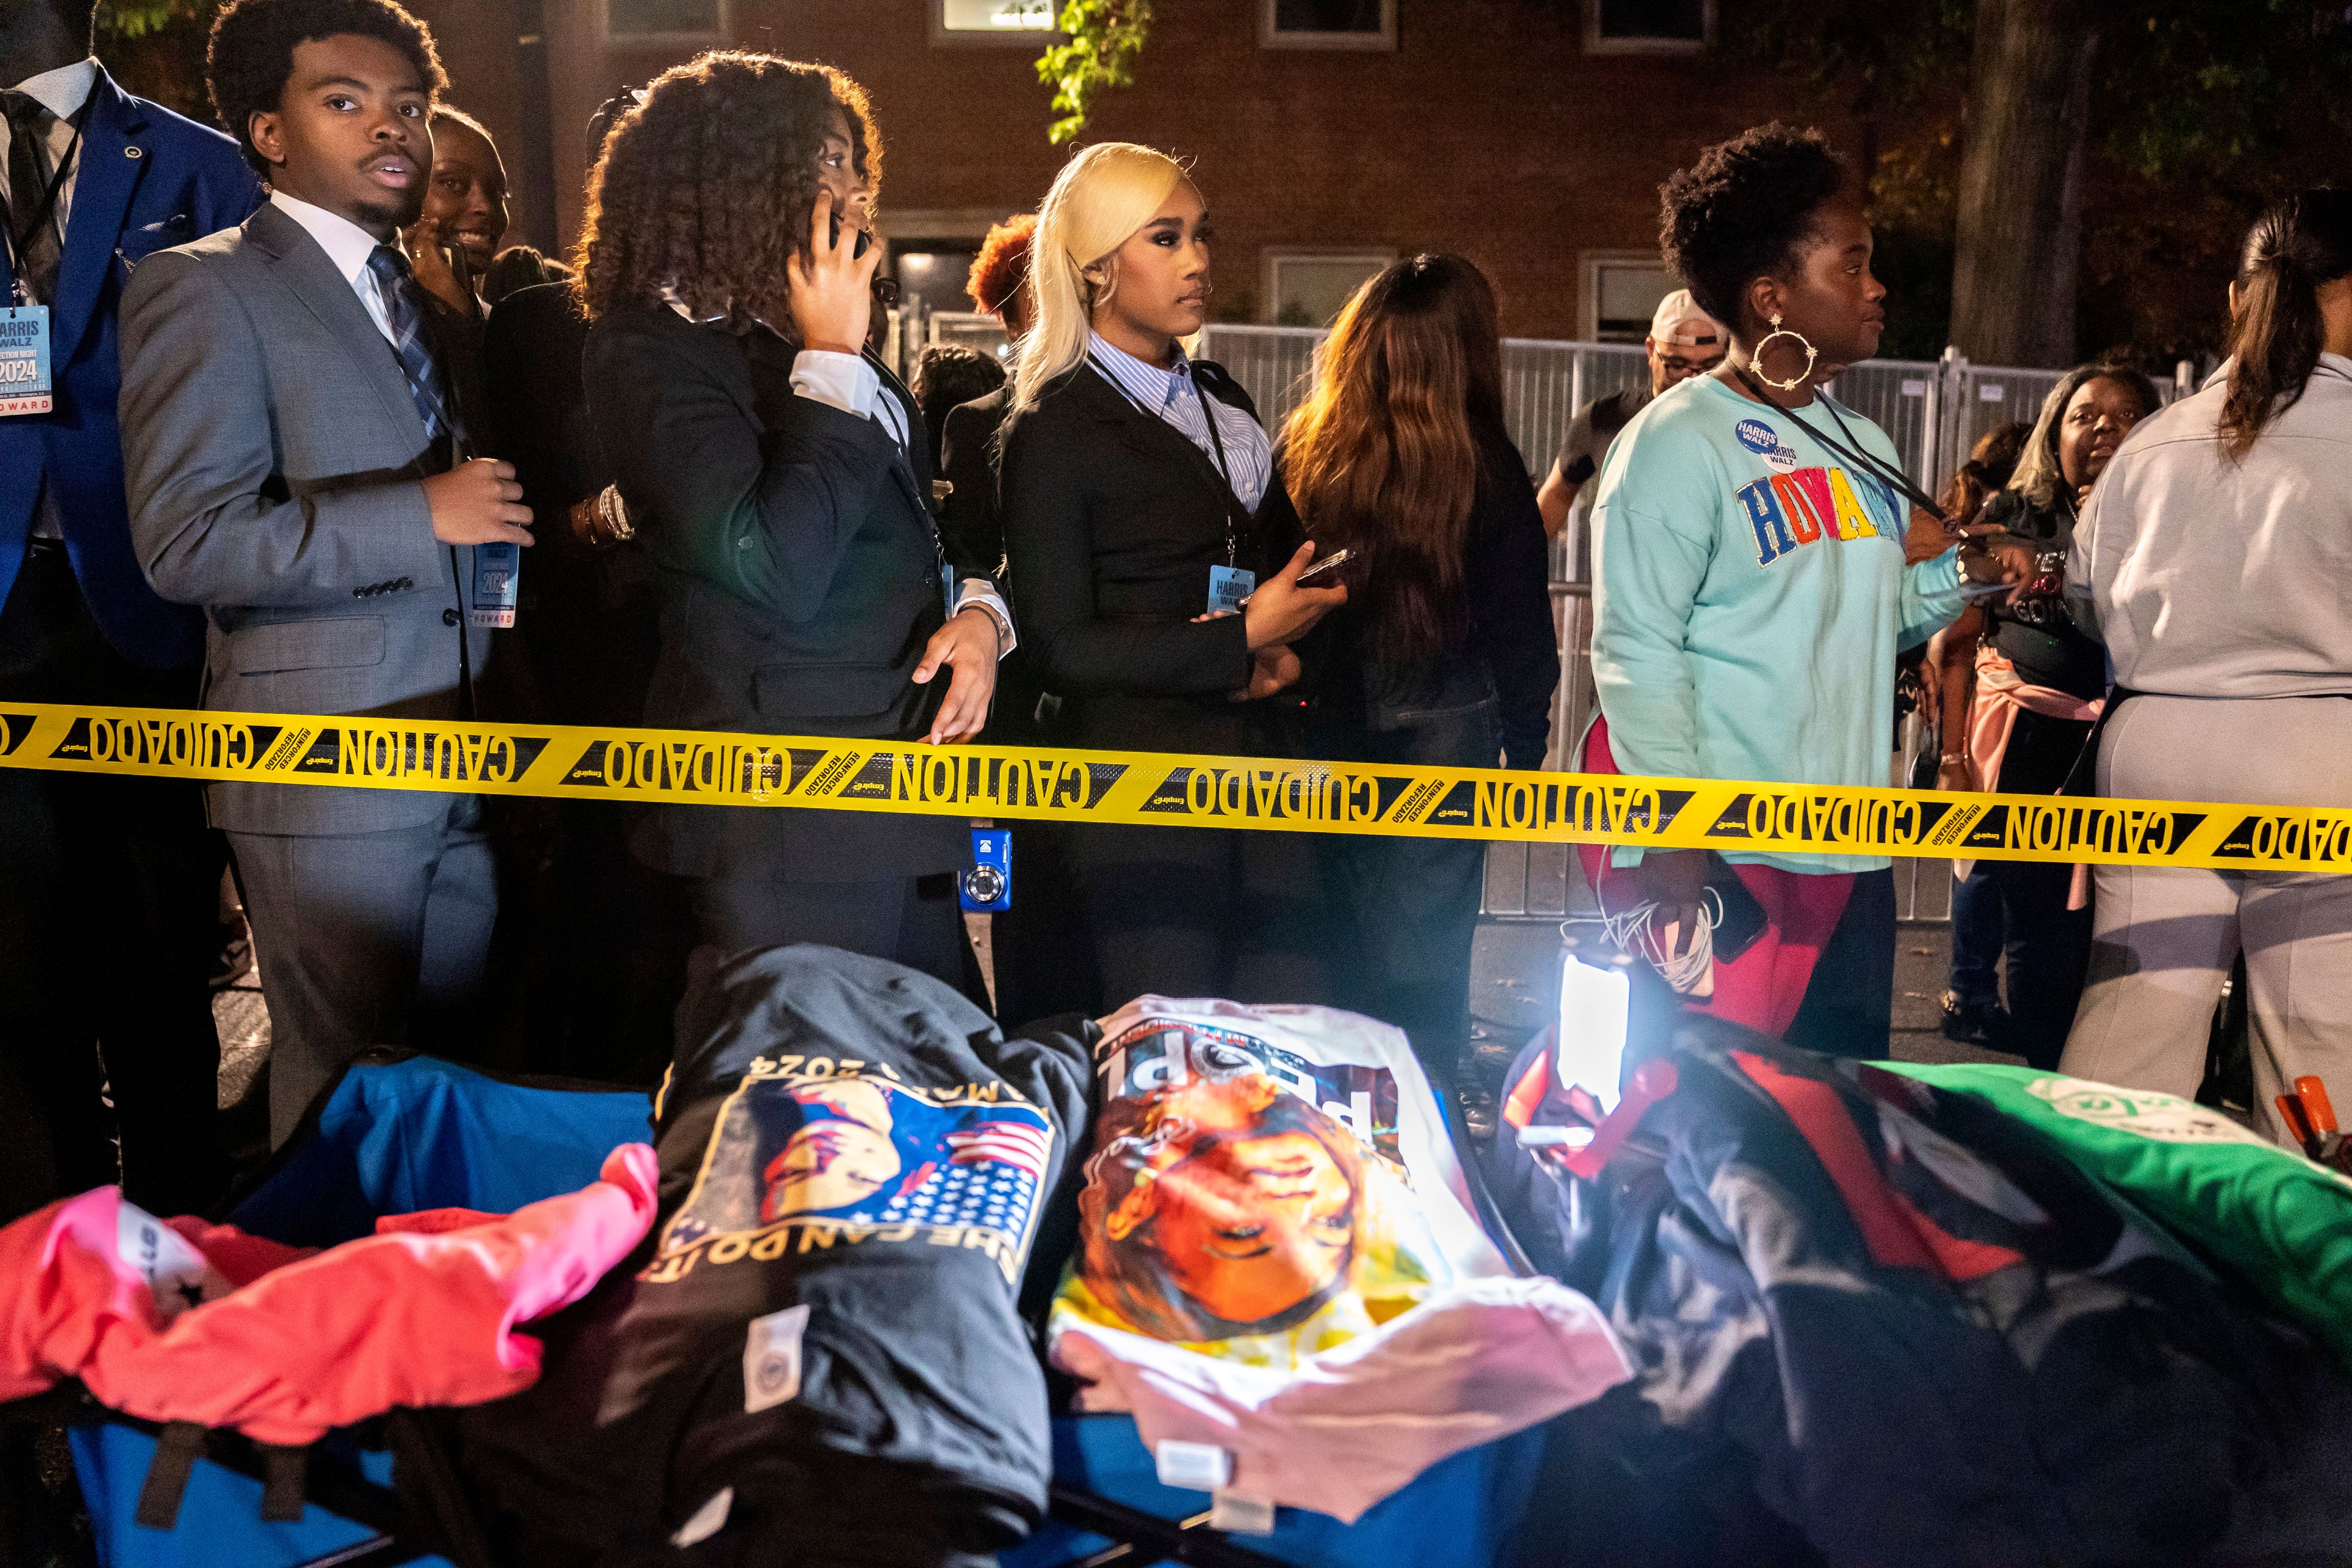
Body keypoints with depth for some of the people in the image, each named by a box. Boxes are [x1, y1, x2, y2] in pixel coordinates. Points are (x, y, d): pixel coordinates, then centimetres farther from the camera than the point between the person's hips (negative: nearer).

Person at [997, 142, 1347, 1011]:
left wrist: (1284, 652, 4)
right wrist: (1240, 642, -12)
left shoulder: (1223, 401, 18)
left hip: (1263, 770, 6)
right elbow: (1059, 649, -9)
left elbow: (1285, 563, 27)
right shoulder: (1053, 432, -3)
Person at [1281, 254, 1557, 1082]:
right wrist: (1525, 743, 8)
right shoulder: (1485, 464, -9)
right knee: (1422, 959, 5)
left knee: (1340, 951, 14)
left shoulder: (1303, 451, -2)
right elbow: (1519, 621, -3)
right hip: (1443, 733, -3)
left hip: (1327, 732, 3)